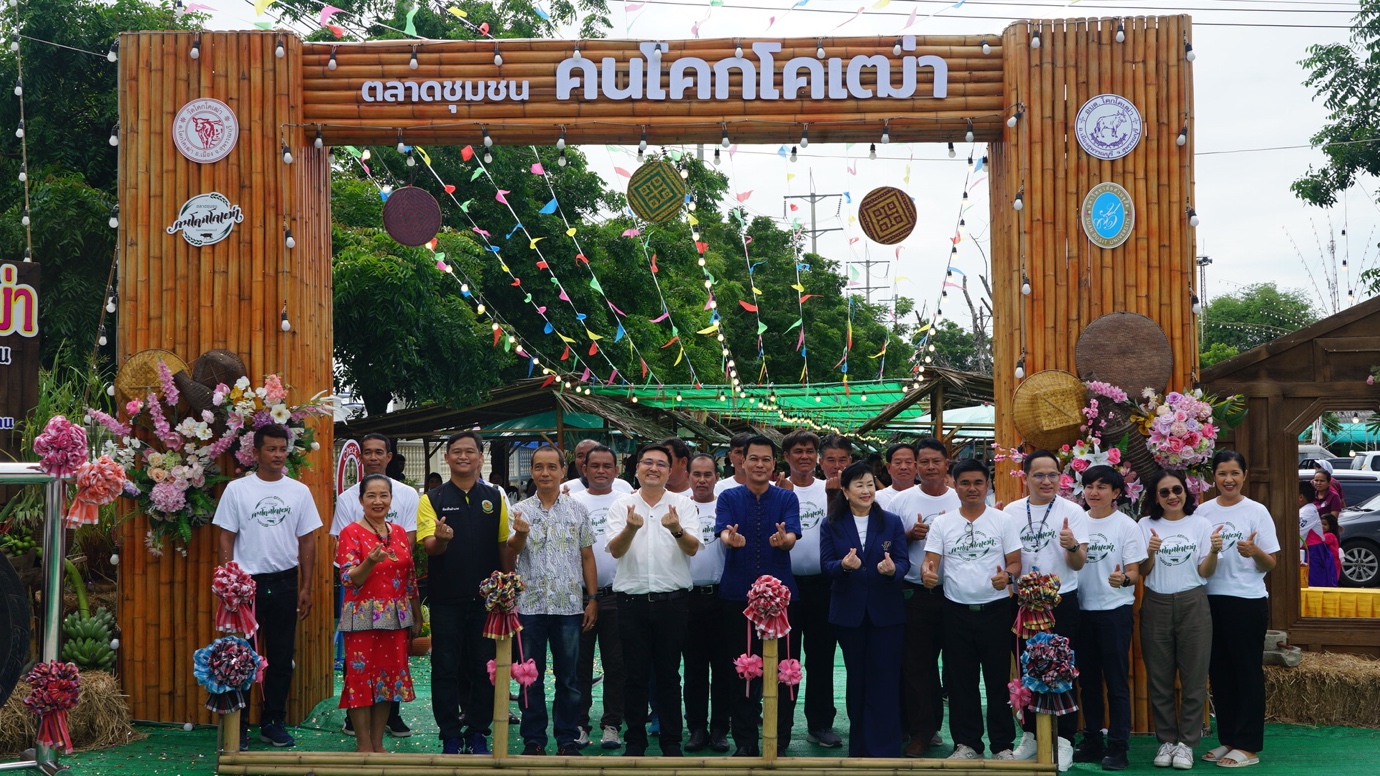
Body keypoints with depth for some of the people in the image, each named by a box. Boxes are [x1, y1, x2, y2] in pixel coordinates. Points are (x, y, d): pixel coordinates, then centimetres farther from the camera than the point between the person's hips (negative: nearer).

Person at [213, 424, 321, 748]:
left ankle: (273, 722, 18)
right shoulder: (237, 490, -1)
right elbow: (225, 539, 0)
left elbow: (307, 541, 8)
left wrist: (305, 588, 5)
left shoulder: (299, 491, 5)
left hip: (284, 583, 2)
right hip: (246, 582, -2)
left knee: (281, 658, 7)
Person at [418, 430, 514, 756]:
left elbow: (505, 546, 10)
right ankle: (450, 737, 12)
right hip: (446, 600, -1)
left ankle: (478, 733, 18)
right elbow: (429, 546, -9)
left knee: (484, 667, 6)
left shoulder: (495, 498, 7)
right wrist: (440, 539, -32)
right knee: (446, 668, 3)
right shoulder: (433, 500, 1)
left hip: (486, 598, 2)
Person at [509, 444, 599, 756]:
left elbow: (587, 556, 9)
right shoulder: (520, 510, 4)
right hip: (530, 605, 0)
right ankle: (533, 740, 15)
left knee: (569, 678, 6)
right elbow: (510, 553, -8)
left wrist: (592, 598, 3)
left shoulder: (578, 510, 6)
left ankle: (567, 739, 15)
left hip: (569, 605, 0)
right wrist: (520, 534, -30)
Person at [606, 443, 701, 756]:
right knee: (635, 675, 6)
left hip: (672, 600, 0)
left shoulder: (683, 505, 2)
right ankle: (635, 741, 16)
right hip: (632, 600, 0)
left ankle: (671, 742, 15)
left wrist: (677, 530, -31)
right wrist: (631, 528, -28)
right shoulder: (622, 505, 4)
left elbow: (692, 548, -9)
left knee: (669, 674, 6)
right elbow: (615, 550, -7)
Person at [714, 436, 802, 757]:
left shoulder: (787, 498, 5)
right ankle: (744, 743, 14)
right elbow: (723, 532, -12)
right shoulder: (729, 498, 5)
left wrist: (782, 539, -35)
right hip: (737, 596, 0)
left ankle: (780, 743, 15)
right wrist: (732, 539, -37)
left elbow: (792, 537, -11)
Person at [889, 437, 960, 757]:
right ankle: (922, 732, 9)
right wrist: (910, 535, -12)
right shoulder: (902, 500, 2)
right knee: (917, 665, 2)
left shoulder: (961, 500, 4)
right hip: (915, 595, 0)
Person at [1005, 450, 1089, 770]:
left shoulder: (1072, 512, -5)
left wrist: (1072, 546, -30)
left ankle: (1063, 740, 6)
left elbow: (1078, 564, -9)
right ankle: (1031, 735, 23)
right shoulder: (1011, 511, 3)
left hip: (1061, 601, -3)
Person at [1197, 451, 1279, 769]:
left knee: (1248, 671, 0)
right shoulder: (1203, 511, 6)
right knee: (1219, 671, 11)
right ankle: (1228, 739, 21)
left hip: (1248, 601, -4)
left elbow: (1270, 565, -4)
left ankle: (1248, 746, 6)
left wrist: (1255, 552, -24)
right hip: (1211, 600, 4)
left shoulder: (1257, 511, -4)